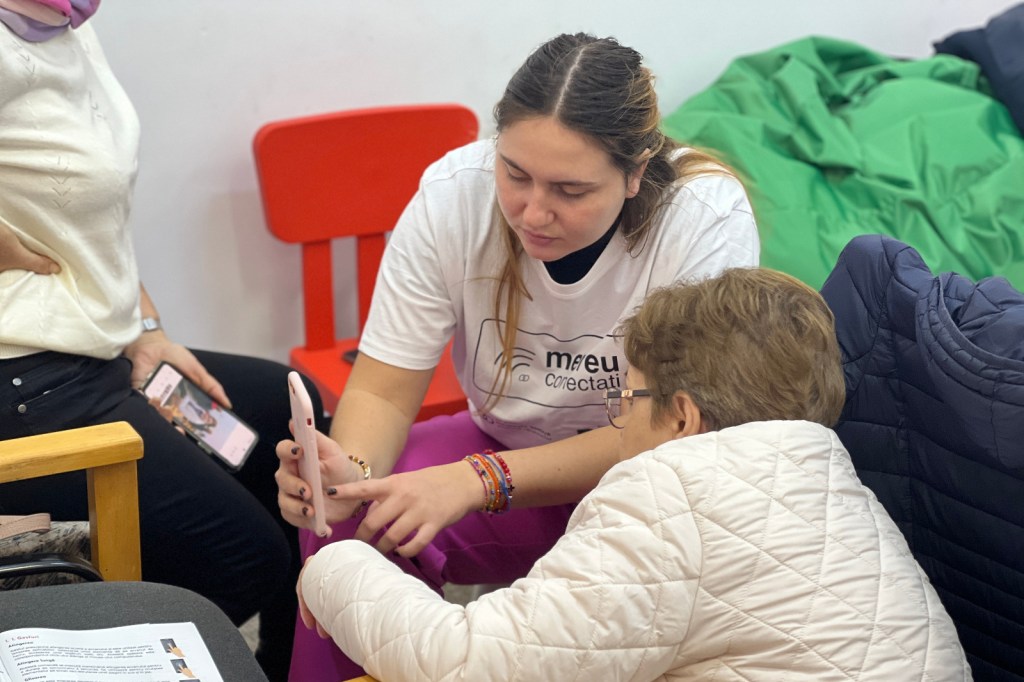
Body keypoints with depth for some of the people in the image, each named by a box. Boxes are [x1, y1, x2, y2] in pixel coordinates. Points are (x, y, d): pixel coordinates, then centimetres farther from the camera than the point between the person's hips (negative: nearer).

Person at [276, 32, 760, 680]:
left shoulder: (708, 218, -26)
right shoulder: (453, 196, -18)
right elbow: (383, 393, -13)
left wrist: (476, 480, -40)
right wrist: (352, 471, -37)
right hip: (506, 443, 2)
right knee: (344, 520, -24)